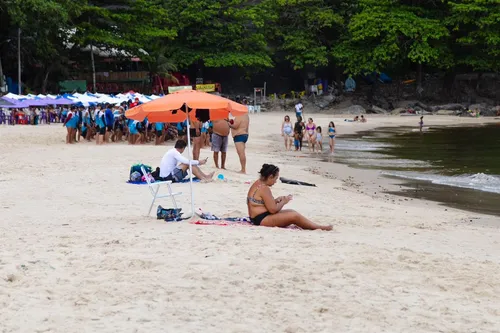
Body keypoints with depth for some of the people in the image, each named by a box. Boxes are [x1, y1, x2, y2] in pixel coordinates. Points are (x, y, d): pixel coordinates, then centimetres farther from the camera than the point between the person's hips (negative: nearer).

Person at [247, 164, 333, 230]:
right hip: (261, 219, -11)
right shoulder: (264, 188, -19)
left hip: (258, 219, 11)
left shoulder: (257, 184, 13)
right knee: (294, 216, -15)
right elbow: (273, 209, -21)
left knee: (291, 212, 14)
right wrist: (283, 202, -4)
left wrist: (276, 200, 9)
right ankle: (320, 228, -8)